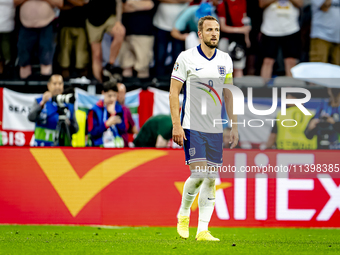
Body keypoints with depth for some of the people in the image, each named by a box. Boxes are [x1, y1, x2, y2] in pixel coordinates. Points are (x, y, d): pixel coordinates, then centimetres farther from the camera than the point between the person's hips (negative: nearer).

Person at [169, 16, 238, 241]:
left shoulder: (225, 60, 9)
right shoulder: (186, 58, -5)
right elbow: (173, 92, -5)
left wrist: (234, 125, 11)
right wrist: (176, 125, -13)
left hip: (215, 129, 5)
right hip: (192, 127, -5)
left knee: (211, 180, 1)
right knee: (199, 173, -15)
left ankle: (203, 230, 5)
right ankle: (183, 215, 10)